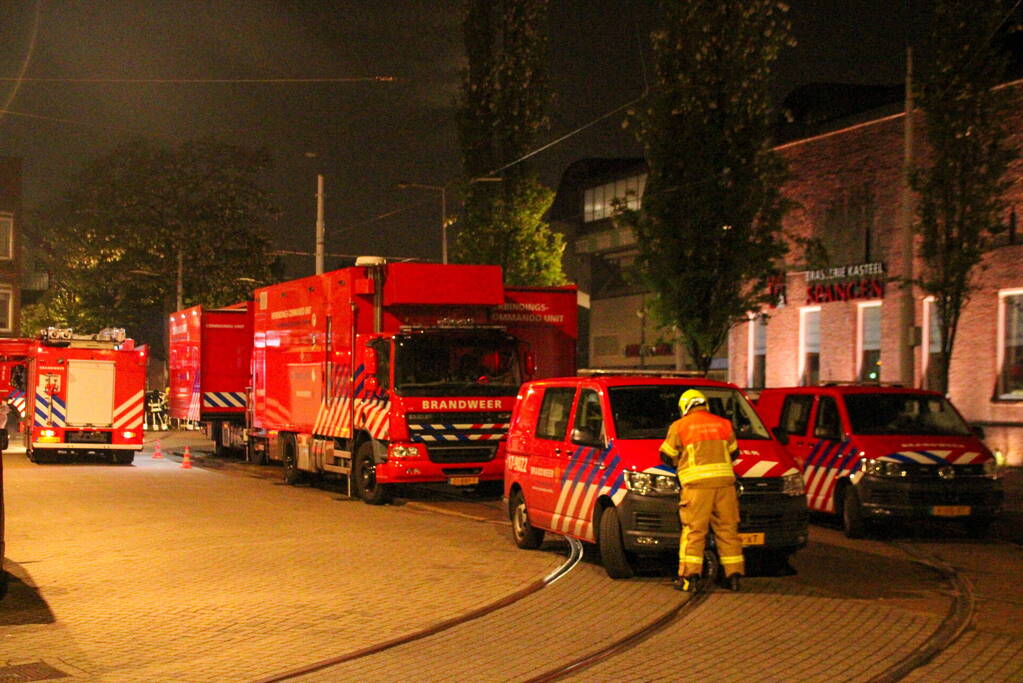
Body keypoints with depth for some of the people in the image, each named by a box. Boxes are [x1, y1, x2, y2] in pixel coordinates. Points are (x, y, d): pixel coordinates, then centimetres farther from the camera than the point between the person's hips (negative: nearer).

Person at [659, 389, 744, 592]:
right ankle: (733, 575, 7)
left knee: (693, 530, -2)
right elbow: (733, 452, 23)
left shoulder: (679, 426, 4)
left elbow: (667, 456, 8)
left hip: (697, 484, -3)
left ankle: (690, 576, -6)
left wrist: (682, 462, 28)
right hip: (724, 481, 3)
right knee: (727, 529, 7)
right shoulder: (724, 424, 15)